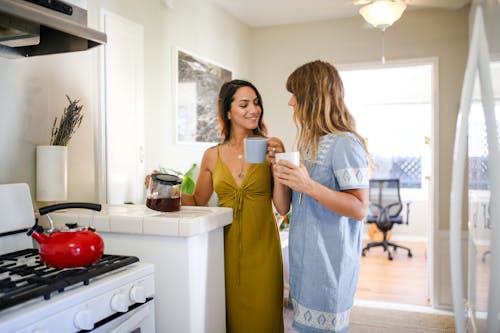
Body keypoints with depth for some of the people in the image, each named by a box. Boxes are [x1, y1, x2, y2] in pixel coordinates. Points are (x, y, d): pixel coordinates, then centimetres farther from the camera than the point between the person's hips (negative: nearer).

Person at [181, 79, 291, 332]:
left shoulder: (270, 148, -3)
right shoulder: (213, 156, 3)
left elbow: (283, 208, -6)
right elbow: (198, 203, 12)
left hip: (262, 250, -1)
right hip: (227, 249, 2)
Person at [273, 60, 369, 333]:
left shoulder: (344, 143, -16)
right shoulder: (312, 142, 13)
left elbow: (359, 209, -20)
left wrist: (309, 186, -27)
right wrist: (286, 179, 7)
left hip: (329, 260, -8)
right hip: (305, 256, 9)